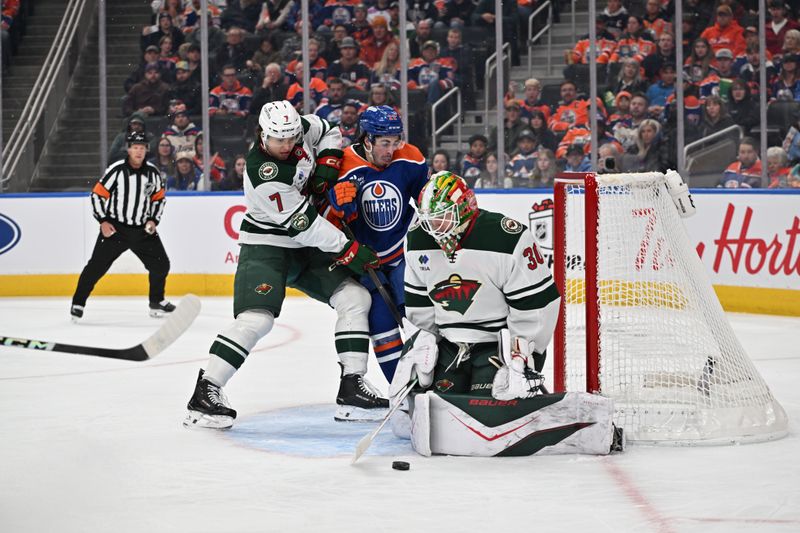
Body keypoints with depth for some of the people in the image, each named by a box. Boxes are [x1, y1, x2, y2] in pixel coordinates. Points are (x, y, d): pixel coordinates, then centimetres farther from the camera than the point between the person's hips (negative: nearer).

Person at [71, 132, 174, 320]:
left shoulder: (152, 172, 1)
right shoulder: (116, 170, -13)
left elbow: (159, 198, 14)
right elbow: (97, 195, -9)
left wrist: (153, 220, 1)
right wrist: (103, 221, -14)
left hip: (143, 229, 4)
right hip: (114, 228, -4)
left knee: (160, 264, 4)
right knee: (97, 266, -10)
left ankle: (157, 302, 23)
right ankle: (78, 303, -1)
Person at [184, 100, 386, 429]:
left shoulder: (298, 129, -8)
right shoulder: (263, 174, -29)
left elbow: (328, 131, 15)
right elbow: (300, 223, -27)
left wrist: (327, 162, -5)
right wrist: (348, 251, -22)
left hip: (308, 243, 8)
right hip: (265, 245, -8)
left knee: (355, 298, -1)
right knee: (256, 318, -24)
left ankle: (352, 389, 0)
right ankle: (204, 394, -18)